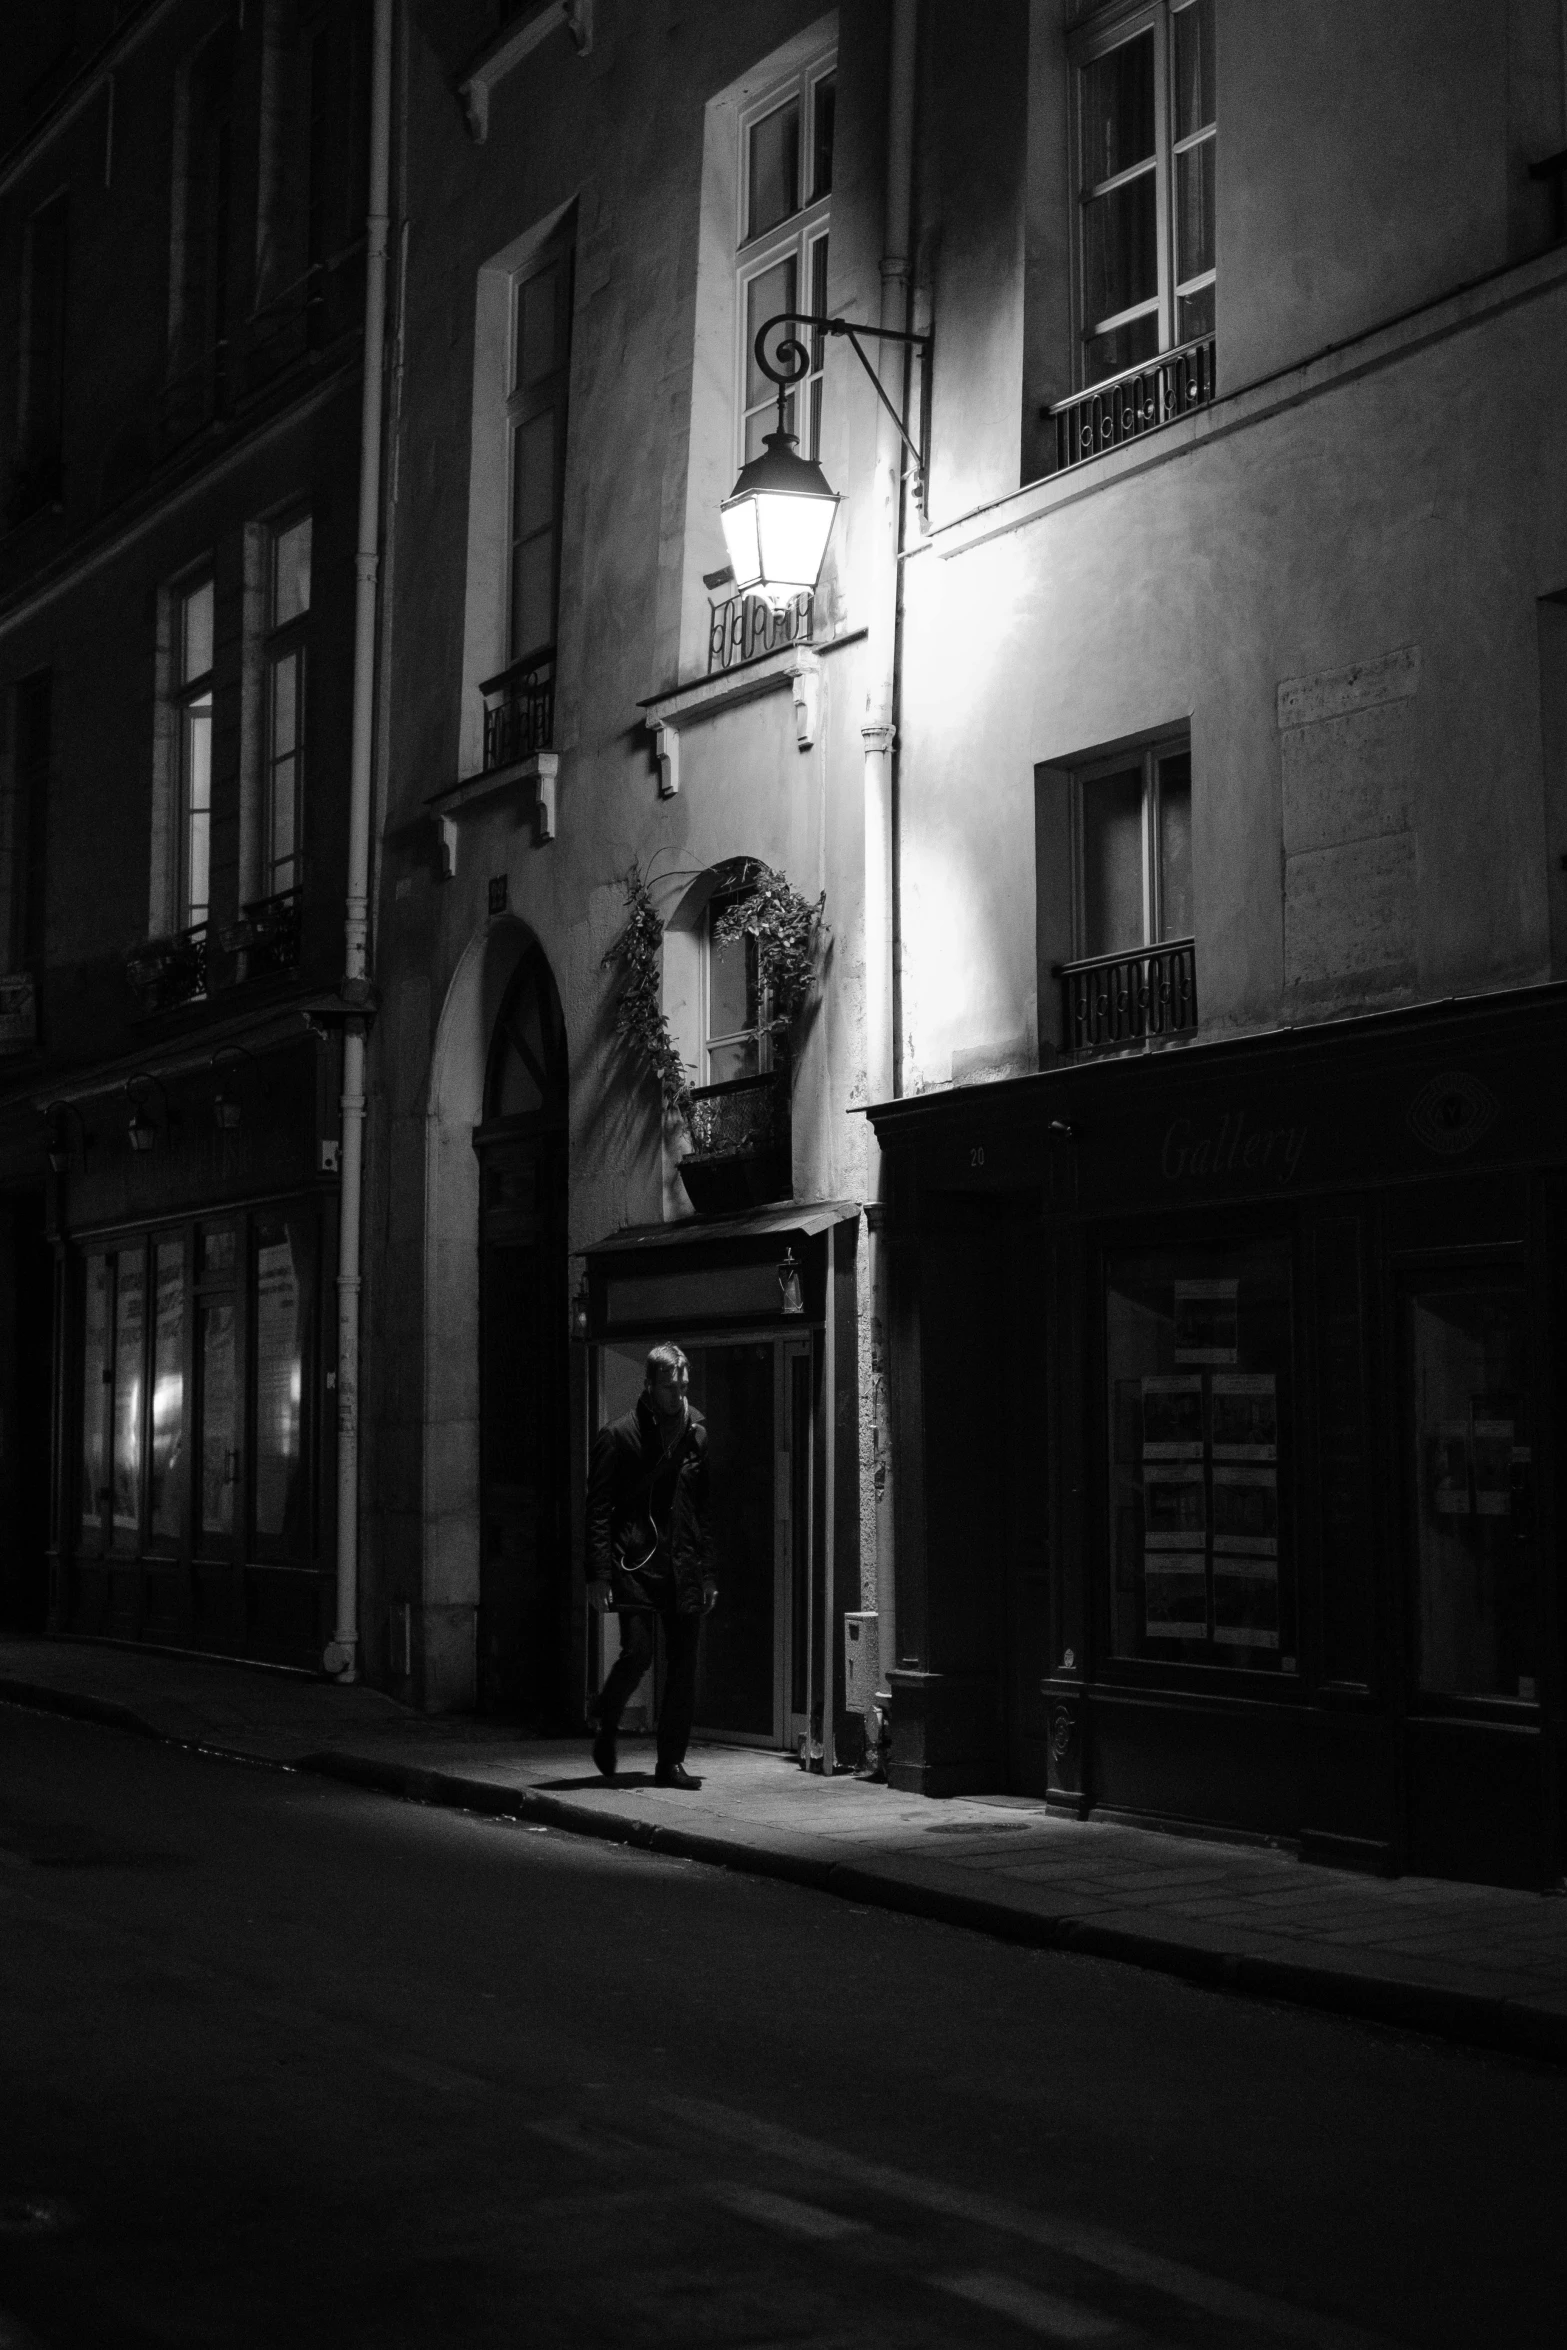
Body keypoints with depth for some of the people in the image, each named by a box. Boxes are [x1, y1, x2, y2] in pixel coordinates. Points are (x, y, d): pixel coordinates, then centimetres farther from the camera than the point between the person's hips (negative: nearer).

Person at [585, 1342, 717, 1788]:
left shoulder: (697, 1435, 11)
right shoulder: (619, 1436, -3)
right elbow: (598, 1511, -4)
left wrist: (707, 1571, 12)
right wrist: (598, 1575, -12)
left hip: (684, 1566, 4)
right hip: (635, 1562, -4)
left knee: (683, 1664, 1)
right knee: (638, 1648, -15)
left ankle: (672, 1761, 9)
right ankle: (606, 1722, 14)